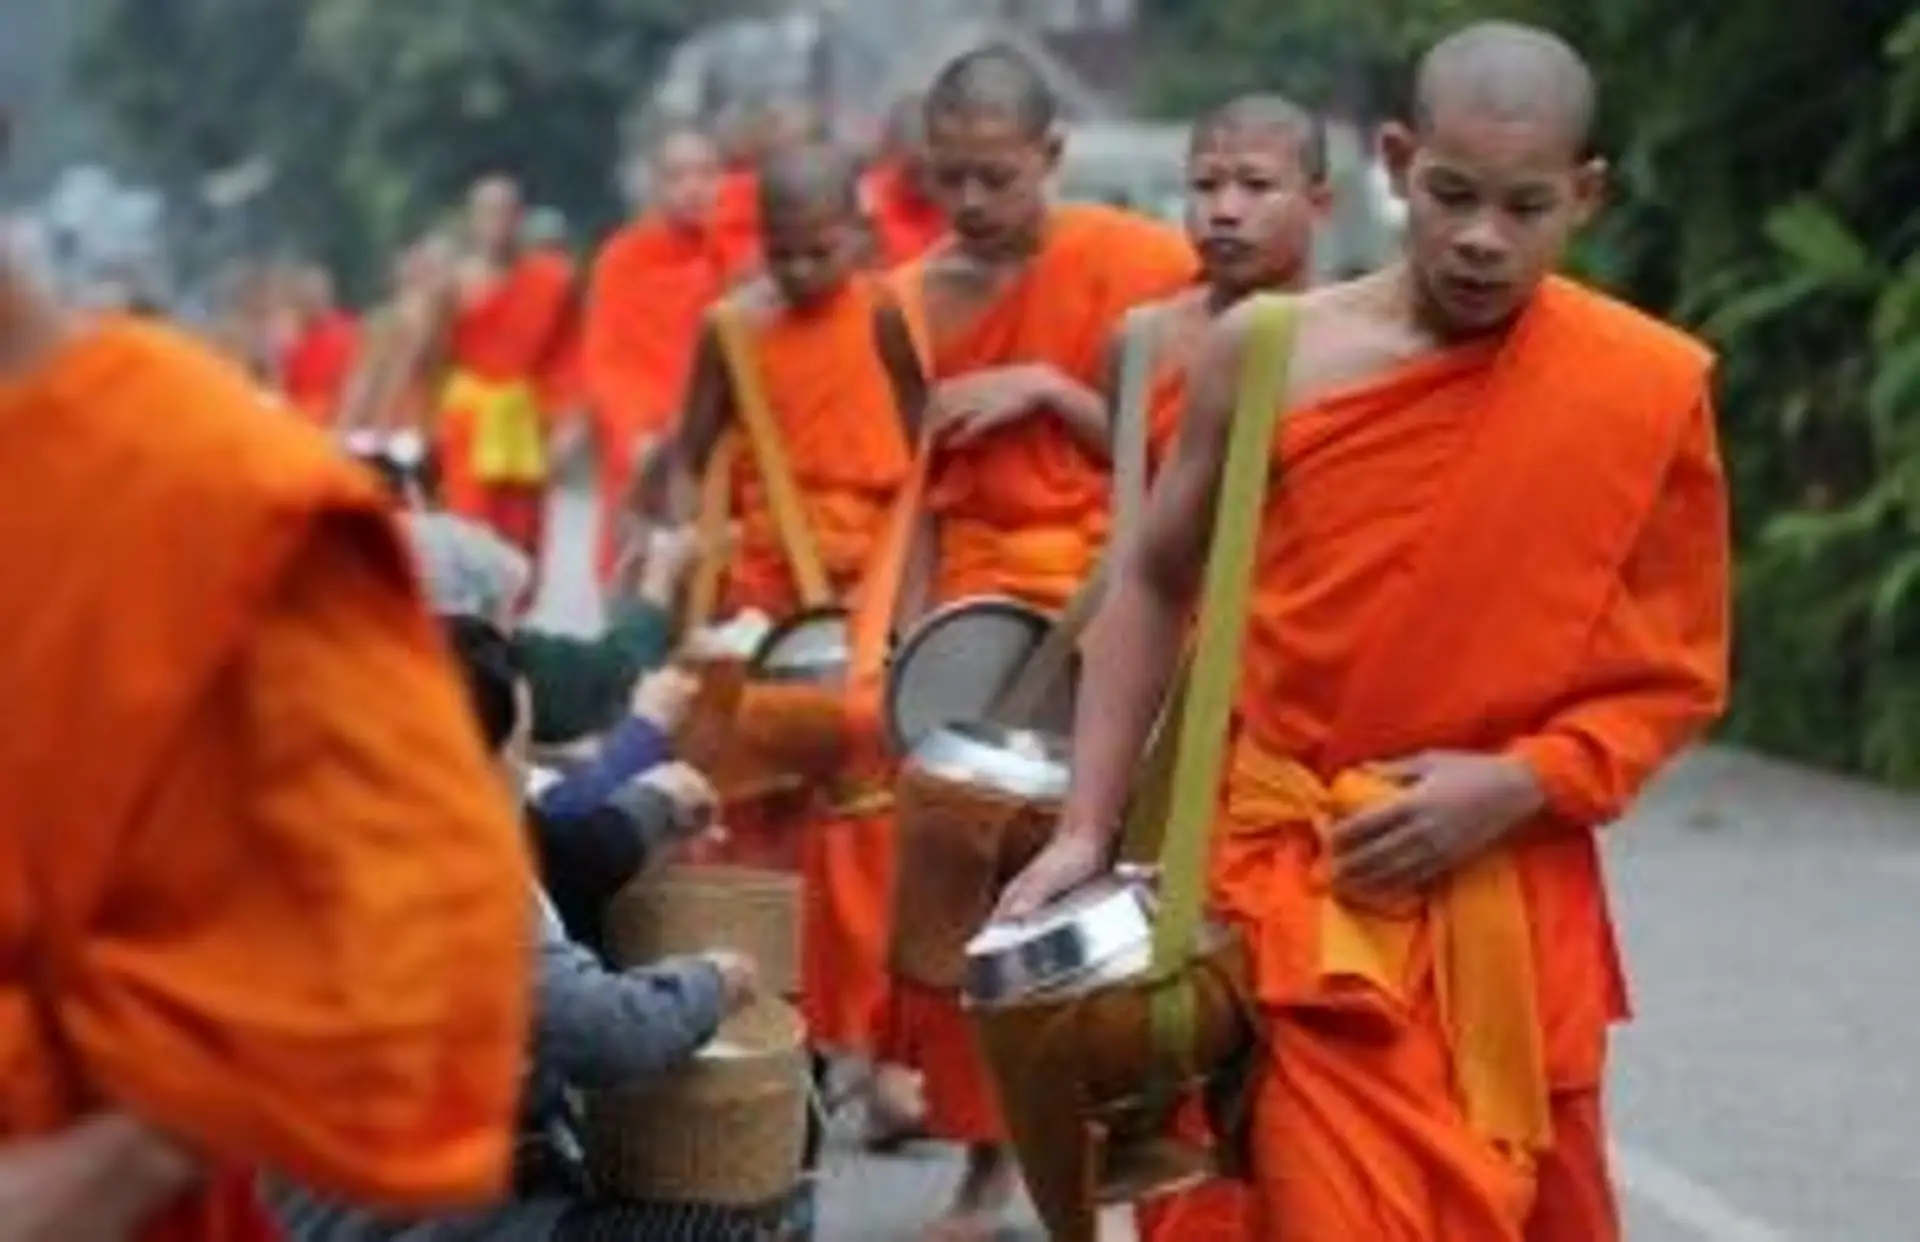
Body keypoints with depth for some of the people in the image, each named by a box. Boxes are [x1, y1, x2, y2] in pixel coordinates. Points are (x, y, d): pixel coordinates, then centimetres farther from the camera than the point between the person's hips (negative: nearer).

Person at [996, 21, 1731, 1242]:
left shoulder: (1652, 389, -5)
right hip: (1289, 890, -1)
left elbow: (1678, 673, 2)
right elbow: (1156, 587, 9)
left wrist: (1515, 787, -14)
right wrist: (1086, 829, 2)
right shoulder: (1269, 357, -4)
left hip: (1510, 906, 1)